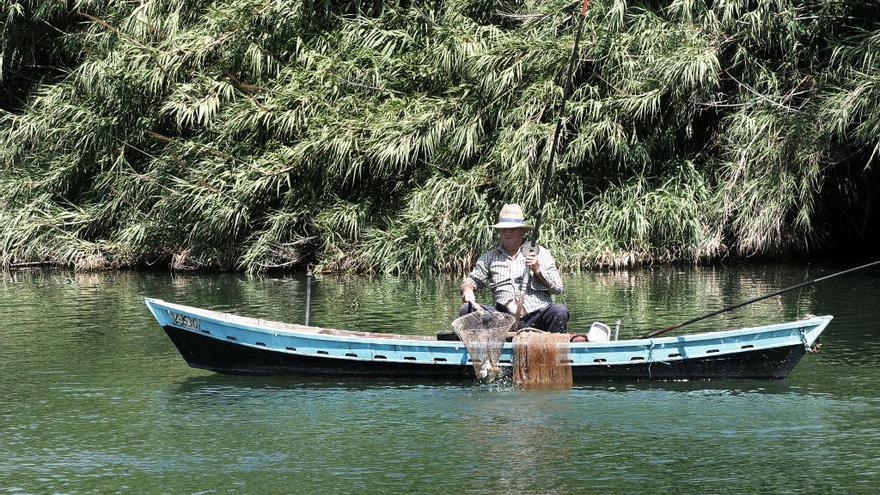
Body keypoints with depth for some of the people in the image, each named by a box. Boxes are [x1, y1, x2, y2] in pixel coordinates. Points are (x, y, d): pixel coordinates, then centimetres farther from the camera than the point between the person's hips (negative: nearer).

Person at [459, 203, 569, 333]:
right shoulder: (490, 257, 17)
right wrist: (467, 289, -2)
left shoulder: (539, 253, 12)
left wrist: (538, 269, -8)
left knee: (560, 311, -31)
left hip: (537, 316, -2)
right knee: (467, 309, -18)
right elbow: (472, 279, 22)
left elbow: (558, 287, 7)